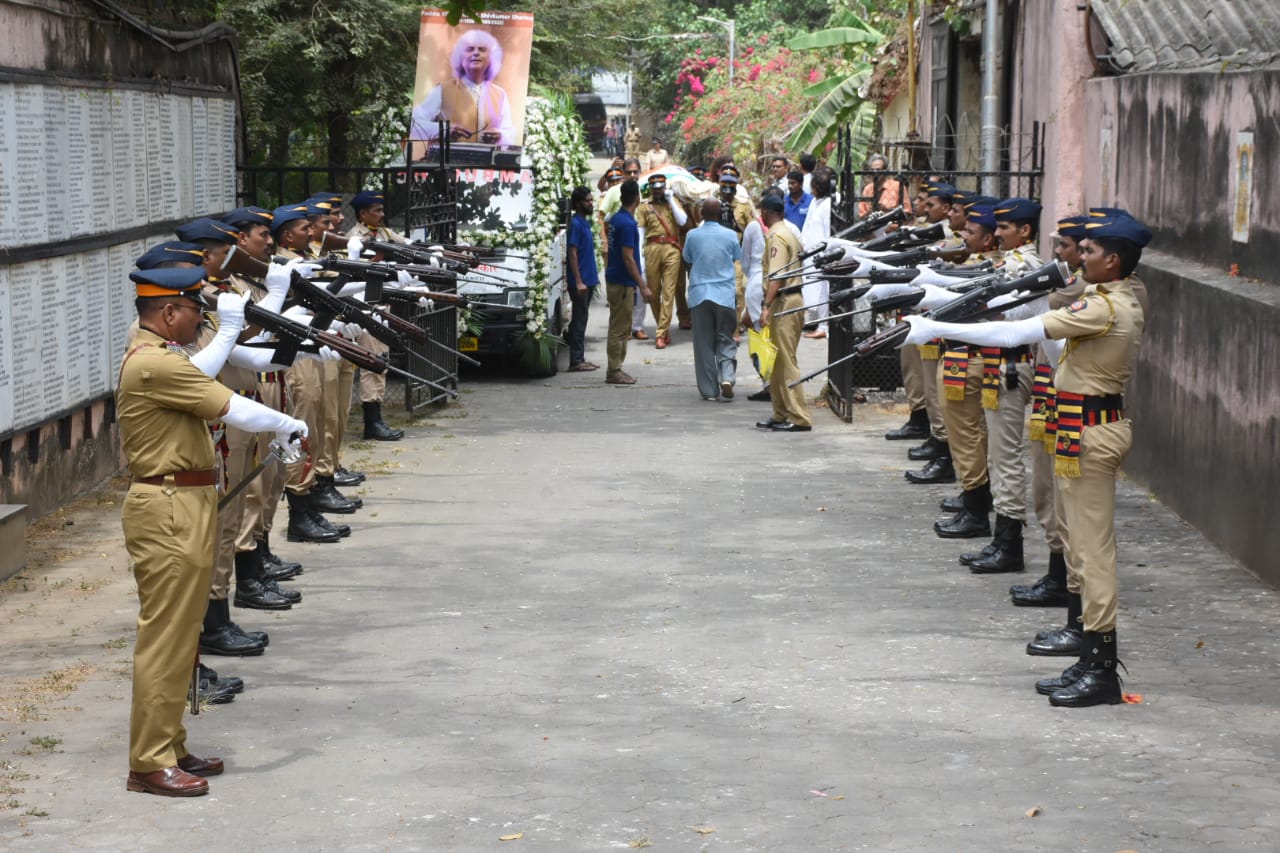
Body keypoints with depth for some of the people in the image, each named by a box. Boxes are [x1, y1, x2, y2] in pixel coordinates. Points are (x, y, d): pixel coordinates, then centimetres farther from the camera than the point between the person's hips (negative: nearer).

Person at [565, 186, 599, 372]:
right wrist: (578, 281, -21)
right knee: (579, 320, -6)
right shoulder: (576, 224, -13)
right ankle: (576, 361, -4)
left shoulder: (585, 222, 14)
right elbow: (572, 254, -17)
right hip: (580, 282, -9)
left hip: (588, 280, 9)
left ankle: (579, 359, 15)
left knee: (580, 320, 11)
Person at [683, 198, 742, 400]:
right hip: (725, 294, 0)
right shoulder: (730, 236, -2)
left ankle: (709, 390, 5)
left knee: (704, 344, 6)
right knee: (726, 341, 8)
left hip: (699, 294, 0)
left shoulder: (692, 236, 0)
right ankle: (727, 377, -15)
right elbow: (738, 261, 8)